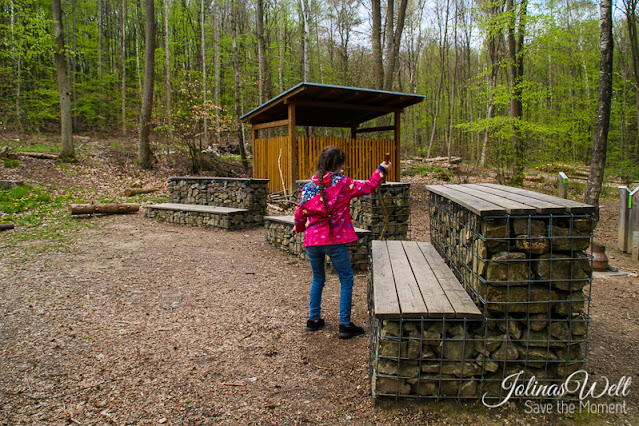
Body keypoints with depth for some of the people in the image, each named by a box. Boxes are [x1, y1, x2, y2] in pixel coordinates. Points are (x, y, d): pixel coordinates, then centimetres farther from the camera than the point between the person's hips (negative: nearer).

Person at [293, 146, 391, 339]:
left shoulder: (309, 186, 3)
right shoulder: (343, 183, -6)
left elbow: (300, 213, 6)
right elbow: (369, 187, 5)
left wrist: (299, 227, 27)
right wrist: (381, 170, 21)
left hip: (312, 240, 4)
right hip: (334, 242, -4)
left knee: (318, 279, 22)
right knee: (346, 281, 9)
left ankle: (313, 319, 28)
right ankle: (345, 324, 9)